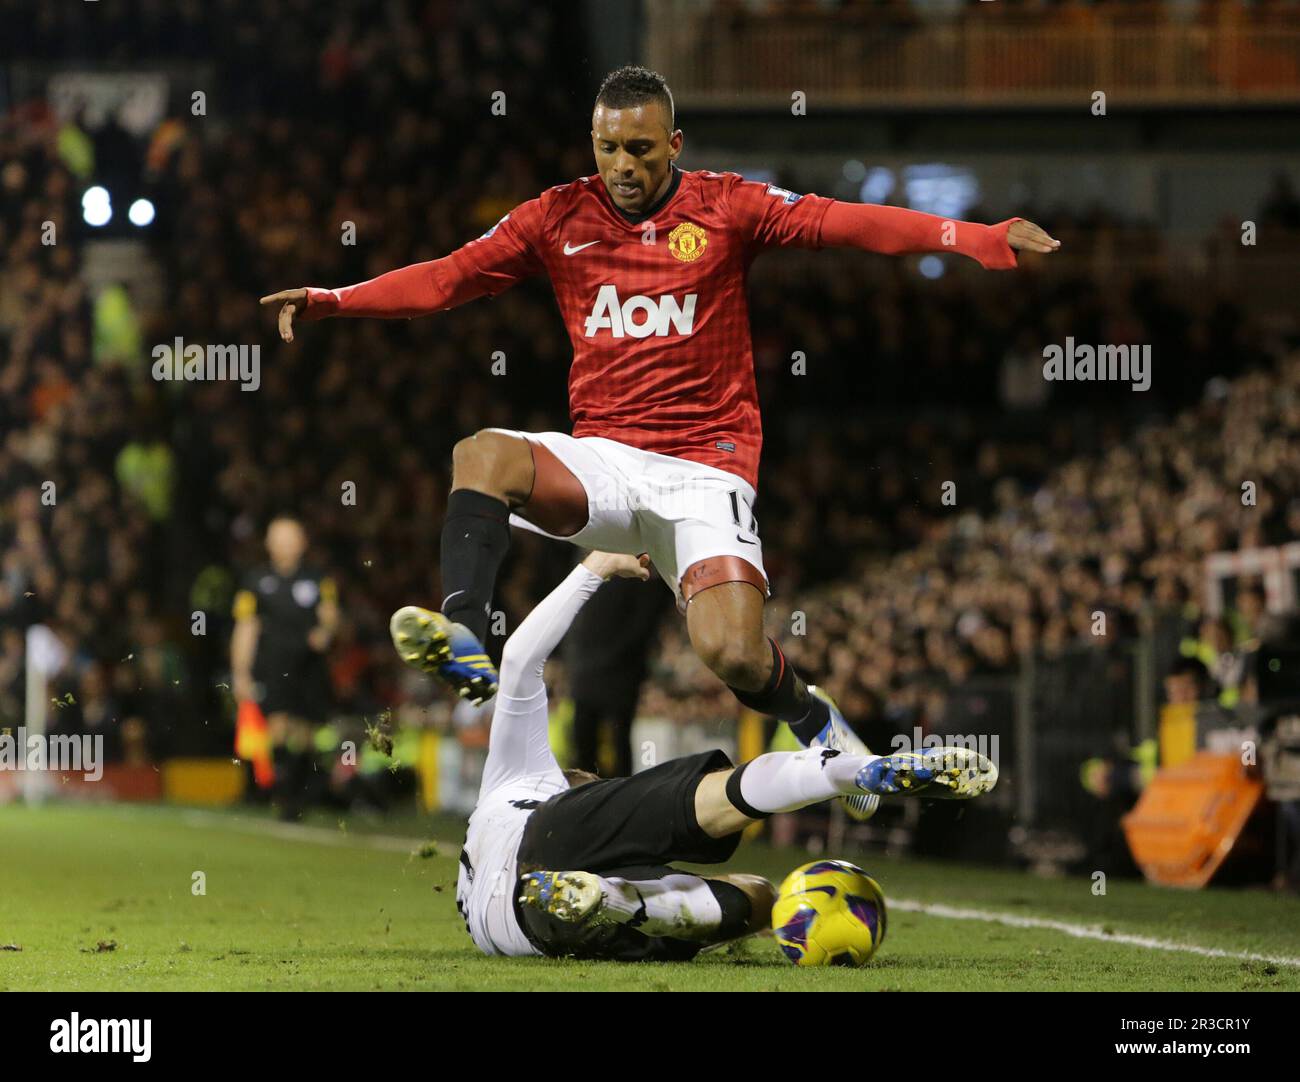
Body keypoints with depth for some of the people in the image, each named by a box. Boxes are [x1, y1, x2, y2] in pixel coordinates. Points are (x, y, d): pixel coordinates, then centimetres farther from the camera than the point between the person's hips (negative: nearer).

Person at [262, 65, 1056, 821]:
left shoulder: (726, 208, 0)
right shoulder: (561, 217, 7)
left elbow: (846, 224, -9)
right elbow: (450, 277, 5)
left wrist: (979, 239, -20)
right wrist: (329, 301, -6)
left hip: (704, 468, -2)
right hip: (600, 460, 2)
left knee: (735, 655, -19)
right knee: (483, 455, -28)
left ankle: (813, 719, 15)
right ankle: (462, 641, -32)